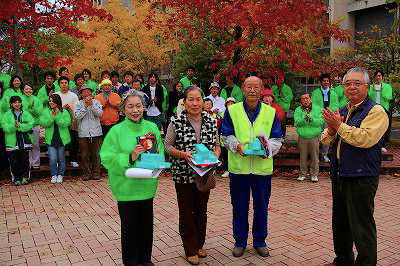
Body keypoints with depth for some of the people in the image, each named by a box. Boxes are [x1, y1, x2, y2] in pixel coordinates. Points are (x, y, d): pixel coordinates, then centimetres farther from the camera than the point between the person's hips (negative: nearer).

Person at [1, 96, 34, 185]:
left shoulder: (26, 114, 8)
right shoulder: (6, 115, 6)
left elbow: (30, 125, -7)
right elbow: (5, 127, -7)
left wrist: (19, 125, -19)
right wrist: (14, 126, -25)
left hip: (25, 142, 0)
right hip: (12, 143, 0)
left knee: (25, 161, 5)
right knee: (14, 163, 4)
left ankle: (25, 177, 20)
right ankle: (16, 178, 18)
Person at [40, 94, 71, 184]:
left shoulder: (65, 112, 0)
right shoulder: (46, 112, 5)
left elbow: (66, 123, -14)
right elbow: (43, 123, -6)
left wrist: (57, 116, -18)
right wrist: (51, 117, -17)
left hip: (62, 139, 0)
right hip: (51, 139, 1)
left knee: (61, 159, 10)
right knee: (52, 159, -5)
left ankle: (60, 175, 26)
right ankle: (53, 175, 14)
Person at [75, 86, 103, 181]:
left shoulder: (96, 102, 7)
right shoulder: (78, 104, 5)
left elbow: (99, 113, -6)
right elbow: (77, 116, -8)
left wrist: (91, 104, -13)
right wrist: (85, 105, -11)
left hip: (96, 132, 0)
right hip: (83, 133, 0)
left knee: (96, 154, 3)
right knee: (84, 155, 4)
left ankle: (96, 173, 14)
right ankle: (87, 173, 15)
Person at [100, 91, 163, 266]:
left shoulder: (152, 127, 4)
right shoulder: (116, 131, -8)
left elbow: (160, 151, 9)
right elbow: (107, 158, -12)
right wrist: (130, 158, -23)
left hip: (147, 186, 4)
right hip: (126, 187, -3)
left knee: (147, 225, 16)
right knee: (129, 227, 9)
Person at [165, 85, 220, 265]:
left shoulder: (211, 122, 1)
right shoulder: (176, 122, -10)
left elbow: (217, 144, 9)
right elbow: (167, 146, -5)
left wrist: (215, 155, -12)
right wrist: (183, 154, -20)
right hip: (183, 174, -3)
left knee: (202, 210, 16)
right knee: (186, 212, 8)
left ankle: (199, 245, 36)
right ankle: (190, 250, 24)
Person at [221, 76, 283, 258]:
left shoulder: (271, 112, 5)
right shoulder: (232, 110, 2)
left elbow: (277, 139, 6)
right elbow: (226, 136, 4)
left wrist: (268, 148, -15)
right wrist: (237, 145, -15)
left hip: (263, 167, 1)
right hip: (238, 167, -1)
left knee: (261, 207, 12)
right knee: (239, 207, 10)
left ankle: (260, 241, 31)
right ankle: (240, 241, 28)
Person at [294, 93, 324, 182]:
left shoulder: (318, 109, 3)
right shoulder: (298, 110, 5)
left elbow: (321, 122, -8)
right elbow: (297, 122, -9)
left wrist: (311, 119, -21)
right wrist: (304, 118, -26)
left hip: (314, 137, -1)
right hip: (302, 137, 1)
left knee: (314, 157, 5)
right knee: (303, 157, 8)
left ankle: (314, 174, 18)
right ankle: (303, 173, 22)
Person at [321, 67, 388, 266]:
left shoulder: (376, 111, -9)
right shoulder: (342, 111, 15)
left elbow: (365, 138, -24)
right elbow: (326, 140, 11)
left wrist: (339, 126, -19)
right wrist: (331, 129, -10)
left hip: (361, 177, -8)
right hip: (339, 175, 8)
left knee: (362, 226, -1)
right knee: (340, 223, 20)